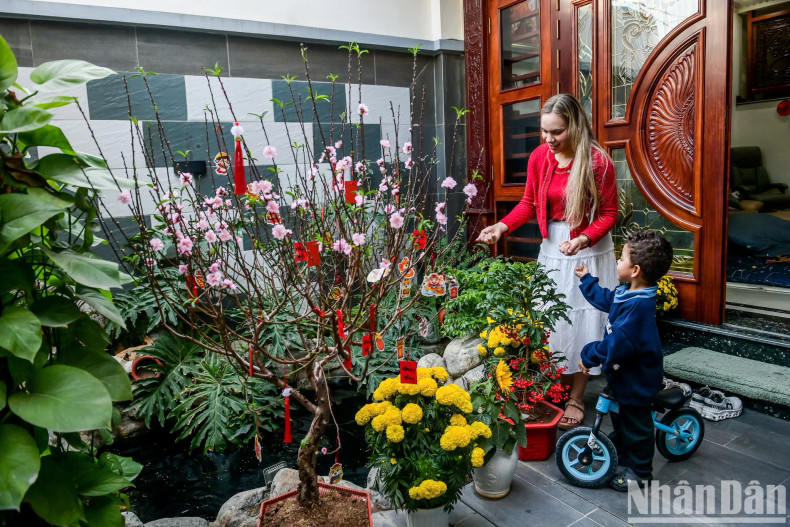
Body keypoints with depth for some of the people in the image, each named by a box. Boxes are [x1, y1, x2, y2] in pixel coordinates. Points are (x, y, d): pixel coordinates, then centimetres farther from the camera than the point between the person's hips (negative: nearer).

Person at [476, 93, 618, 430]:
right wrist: (502, 226, -12)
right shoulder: (539, 157, -3)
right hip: (552, 248, 4)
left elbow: (609, 213, -10)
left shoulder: (597, 161, -15)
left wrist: (583, 239, -27)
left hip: (589, 249, -4)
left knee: (581, 322, 3)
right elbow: (529, 204, 4)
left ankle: (576, 399, 17)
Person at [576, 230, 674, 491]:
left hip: (636, 379, -10)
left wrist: (590, 355, -25)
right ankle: (619, 453, 50)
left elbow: (619, 344, -36)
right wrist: (586, 279, 28)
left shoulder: (639, 305, -35)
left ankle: (640, 472, 28)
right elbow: (605, 300, 20)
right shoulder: (626, 293, -3)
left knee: (636, 424, 9)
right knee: (619, 416, 28)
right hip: (622, 374, 10)